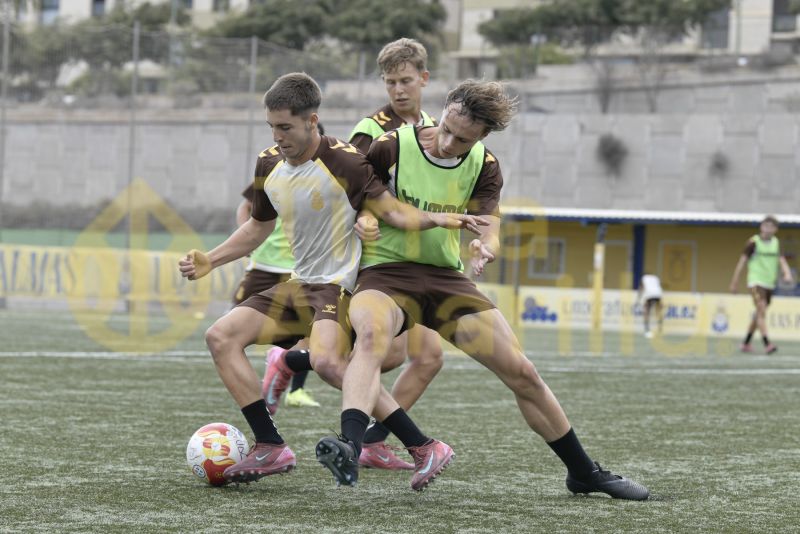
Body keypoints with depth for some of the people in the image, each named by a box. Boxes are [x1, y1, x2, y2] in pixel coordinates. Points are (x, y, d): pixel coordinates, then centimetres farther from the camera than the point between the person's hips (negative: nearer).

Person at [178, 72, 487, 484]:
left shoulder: (343, 161, -15)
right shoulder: (269, 165, 6)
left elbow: (392, 211, -13)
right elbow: (258, 227, 22)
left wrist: (440, 219, -31)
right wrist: (209, 261, 13)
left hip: (340, 285, -8)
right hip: (298, 284, 8)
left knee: (326, 360, -34)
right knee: (221, 337, -4)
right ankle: (271, 448, -6)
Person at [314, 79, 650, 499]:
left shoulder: (483, 166, 3)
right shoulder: (391, 147, -8)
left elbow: (489, 230, -6)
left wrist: (484, 249, -30)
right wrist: (361, 220, -21)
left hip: (447, 277, 4)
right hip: (386, 272, -4)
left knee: (522, 373, 0)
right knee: (371, 333, -40)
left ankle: (584, 473, 17)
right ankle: (348, 449, -57)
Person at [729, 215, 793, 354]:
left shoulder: (776, 243, 9)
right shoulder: (754, 242, -6)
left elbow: (782, 260, 1)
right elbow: (742, 261, -2)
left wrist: (787, 274, -20)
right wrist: (734, 283, 0)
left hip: (769, 284, 6)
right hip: (756, 281, -6)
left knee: (759, 314, 12)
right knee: (762, 311, -18)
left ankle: (746, 343, 24)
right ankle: (767, 344, -26)